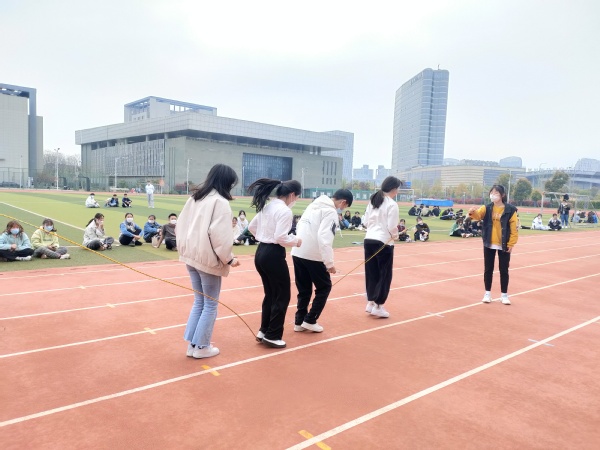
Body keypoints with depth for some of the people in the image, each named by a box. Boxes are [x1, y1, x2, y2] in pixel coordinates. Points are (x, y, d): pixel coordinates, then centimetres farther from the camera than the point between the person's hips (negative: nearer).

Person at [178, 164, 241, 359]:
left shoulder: (194, 198, 9)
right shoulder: (220, 202, -16)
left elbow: (181, 225, 12)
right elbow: (220, 235, -22)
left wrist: (186, 249, 17)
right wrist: (229, 258, -10)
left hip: (191, 257, 8)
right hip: (208, 260, -8)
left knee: (199, 301, 19)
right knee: (210, 305, 7)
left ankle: (192, 344, 23)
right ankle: (201, 347, 16)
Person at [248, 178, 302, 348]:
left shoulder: (266, 206, 10)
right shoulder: (285, 211, -16)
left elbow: (251, 227, 17)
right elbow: (281, 238, -23)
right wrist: (296, 240, -7)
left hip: (260, 253, 9)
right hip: (273, 255, -9)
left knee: (270, 294, 20)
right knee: (282, 295, 5)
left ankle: (263, 331, 27)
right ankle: (272, 336, 11)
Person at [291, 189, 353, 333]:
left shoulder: (314, 205, 14)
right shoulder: (331, 212, -10)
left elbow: (299, 227, 17)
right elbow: (324, 238, -21)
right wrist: (329, 262, -18)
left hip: (298, 253, 8)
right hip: (312, 255, -8)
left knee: (304, 289, 17)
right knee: (324, 287, 10)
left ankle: (299, 321, 20)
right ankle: (310, 320, 10)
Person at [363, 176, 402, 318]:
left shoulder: (372, 201, 10)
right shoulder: (392, 204, -11)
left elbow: (366, 221, 11)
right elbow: (392, 226, -13)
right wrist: (395, 236, 5)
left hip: (369, 240, 7)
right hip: (384, 242, -7)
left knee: (371, 273, 14)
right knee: (385, 275, 4)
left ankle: (370, 303, 21)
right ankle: (378, 306, 8)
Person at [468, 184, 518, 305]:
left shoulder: (510, 210, -5)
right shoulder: (487, 208, 1)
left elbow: (514, 228, -5)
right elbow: (478, 215, -18)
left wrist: (511, 243, -9)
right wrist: (473, 212, -40)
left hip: (504, 245, -2)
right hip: (489, 245, 2)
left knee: (504, 270, 7)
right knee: (488, 269, 9)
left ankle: (504, 295, 19)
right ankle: (487, 293, 21)